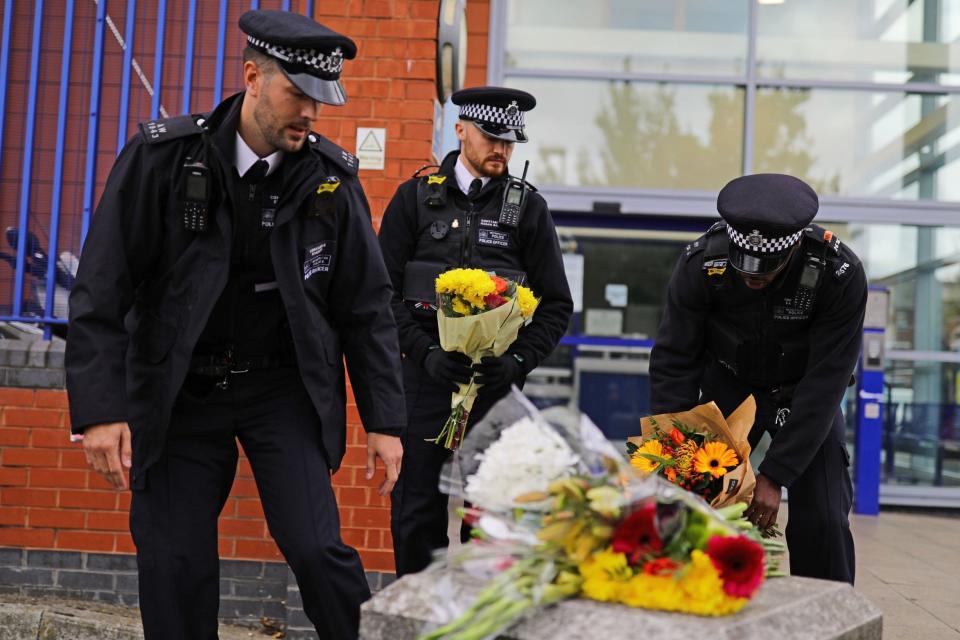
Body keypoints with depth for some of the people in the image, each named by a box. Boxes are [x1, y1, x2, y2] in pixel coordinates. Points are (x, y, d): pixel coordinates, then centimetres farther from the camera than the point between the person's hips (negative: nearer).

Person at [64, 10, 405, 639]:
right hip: (179, 391, 0)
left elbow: (366, 305, 0)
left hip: (284, 386, 0)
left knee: (315, 547, -10)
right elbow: (101, 290, -11)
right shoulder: (162, 156, -11)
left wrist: (385, 421, -1)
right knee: (173, 566, 2)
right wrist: (100, 409, -17)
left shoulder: (331, 178, -6)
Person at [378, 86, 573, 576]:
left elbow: (555, 304, 7)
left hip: (496, 378, 0)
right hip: (426, 373, 0)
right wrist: (425, 352, -11)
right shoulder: (416, 197, 7)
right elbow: (385, 290, 3)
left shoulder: (528, 208, 8)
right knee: (416, 508, 5)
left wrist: (518, 361, -8)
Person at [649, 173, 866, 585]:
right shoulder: (700, 263, -27)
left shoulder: (840, 274, -30)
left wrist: (773, 476, -31)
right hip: (728, 387, 1)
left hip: (803, 394, -1)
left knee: (822, 519, -10)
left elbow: (824, 384, -28)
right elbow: (673, 362, -19)